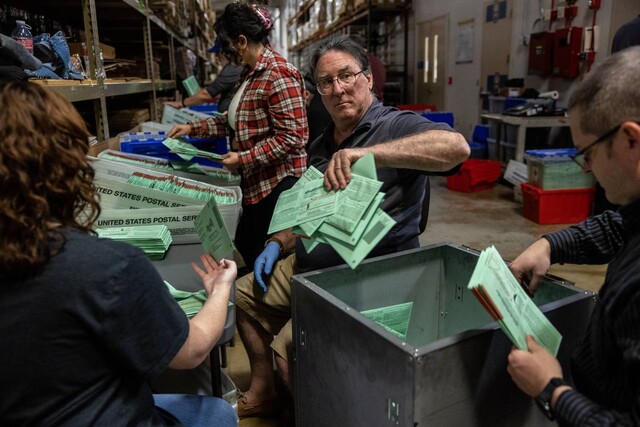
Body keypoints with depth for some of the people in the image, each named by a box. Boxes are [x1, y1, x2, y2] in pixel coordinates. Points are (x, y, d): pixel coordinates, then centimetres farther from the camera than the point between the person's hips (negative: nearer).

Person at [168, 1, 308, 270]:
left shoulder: (277, 75, -19)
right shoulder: (250, 72, 12)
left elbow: (291, 137, -23)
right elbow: (237, 120, 18)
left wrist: (243, 159, -19)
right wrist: (193, 129, 12)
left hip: (278, 182, -10)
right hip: (256, 180, 10)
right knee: (246, 247, 18)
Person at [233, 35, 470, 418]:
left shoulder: (396, 126, -13)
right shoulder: (321, 145, 12)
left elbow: (457, 146, -35)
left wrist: (366, 152, -42)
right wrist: (278, 245, 7)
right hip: (306, 268, 9)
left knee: (291, 348, -22)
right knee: (244, 296, 17)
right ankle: (262, 394, 32)